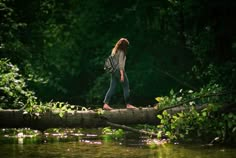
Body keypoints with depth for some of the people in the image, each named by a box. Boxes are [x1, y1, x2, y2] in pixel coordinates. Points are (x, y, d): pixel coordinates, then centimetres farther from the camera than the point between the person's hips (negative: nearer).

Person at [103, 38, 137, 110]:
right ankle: (128, 104, 6)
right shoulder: (121, 52, -13)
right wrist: (122, 74, -19)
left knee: (112, 88, 5)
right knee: (126, 87, 3)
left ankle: (106, 104, -3)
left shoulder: (114, 51, 12)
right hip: (119, 71, -8)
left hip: (114, 71, 8)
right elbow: (121, 63, -18)